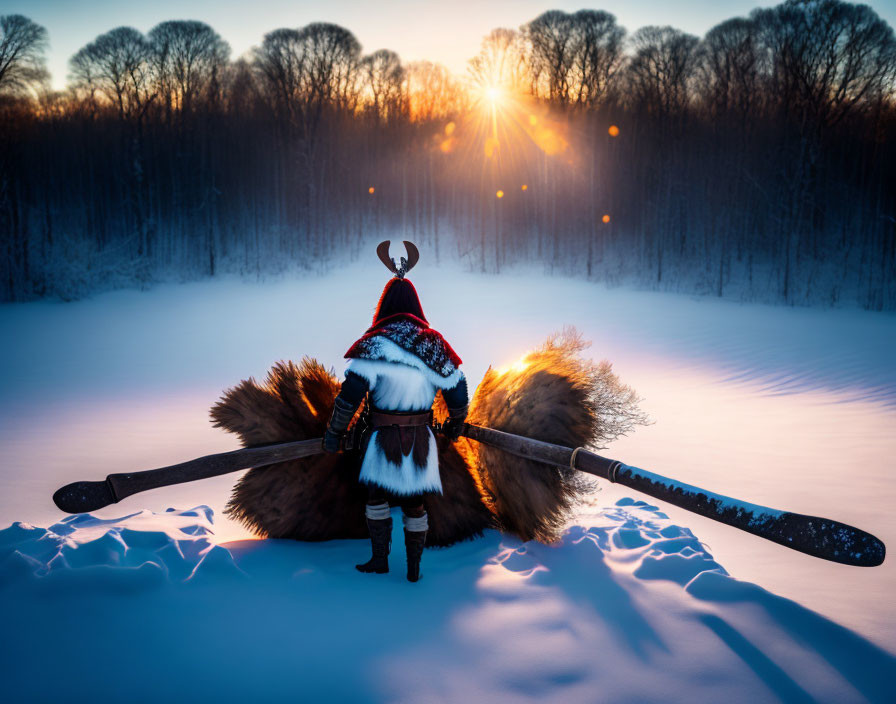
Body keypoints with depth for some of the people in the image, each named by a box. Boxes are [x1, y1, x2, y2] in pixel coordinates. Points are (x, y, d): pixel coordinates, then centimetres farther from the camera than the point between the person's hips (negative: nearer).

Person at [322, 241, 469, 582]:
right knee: (414, 502, 15)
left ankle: (379, 558, 20)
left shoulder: (375, 342, -11)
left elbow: (352, 390, -17)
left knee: (377, 494, 18)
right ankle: (414, 568, 22)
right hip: (420, 439, 3)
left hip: (383, 438, -3)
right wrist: (455, 423, 22)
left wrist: (334, 431, -8)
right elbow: (457, 390, 5)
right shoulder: (434, 343, 0)